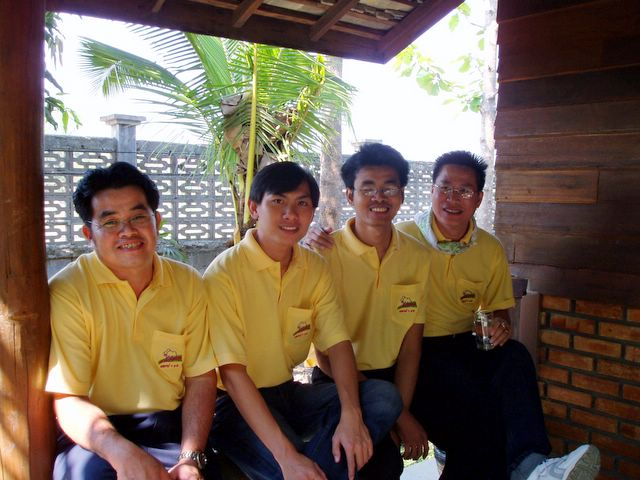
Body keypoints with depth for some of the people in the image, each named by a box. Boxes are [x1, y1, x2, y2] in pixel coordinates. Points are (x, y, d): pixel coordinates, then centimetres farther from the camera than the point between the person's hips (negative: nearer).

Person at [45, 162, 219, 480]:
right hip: (95, 435, -2)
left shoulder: (188, 284, 2)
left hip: (171, 428, 2)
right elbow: (67, 401, -13)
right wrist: (122, 453, -30)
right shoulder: (68, 292, -10)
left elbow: (201, 378, 1)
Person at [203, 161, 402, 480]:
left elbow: (337, 343, -4)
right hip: (238, 405, -6)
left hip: (289, 394, 7)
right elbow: (232, 373, -21)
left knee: (384, 396, -16)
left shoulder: (315, 268, 2)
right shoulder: (224, 273, -17)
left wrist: (351, 415, -22)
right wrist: (286, 454, -29)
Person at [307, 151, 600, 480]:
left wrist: (502, 326, -6)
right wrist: (322, 244, -23)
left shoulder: (490, 250, 8)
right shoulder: (403, 238, -4)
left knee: (514, 355, -27)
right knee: (473, 392, -32)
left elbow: (499, 308, 19)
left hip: (463, 345, 5)